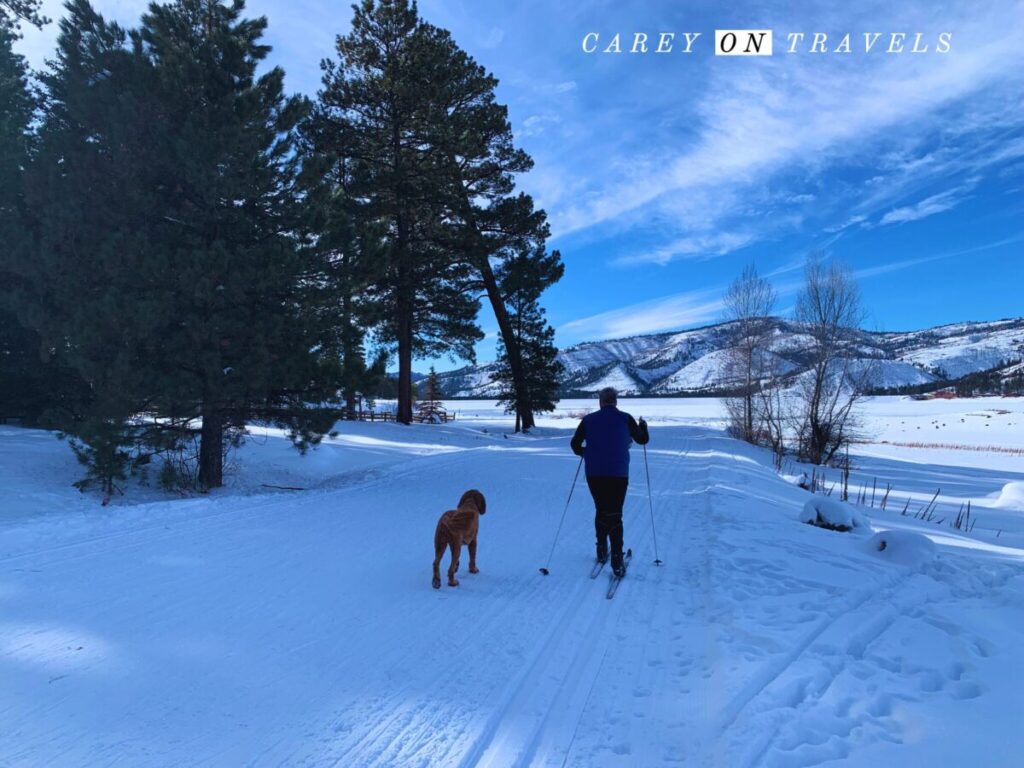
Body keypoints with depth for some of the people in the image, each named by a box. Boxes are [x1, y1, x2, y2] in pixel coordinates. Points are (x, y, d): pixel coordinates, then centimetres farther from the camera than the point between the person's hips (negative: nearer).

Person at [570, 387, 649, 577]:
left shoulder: (589, 420, 1)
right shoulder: (625, 418, -2)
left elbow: (575, 444, 5)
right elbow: (643, 440, 10)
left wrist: (585, 453, 26)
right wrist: (643, 426, 31)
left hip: (594, 474, 2)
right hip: (618, 474, -1)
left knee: (601, 511, 19)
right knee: (615, 515, 3)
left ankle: (602, 552, 27)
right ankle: (616, 560, -5)